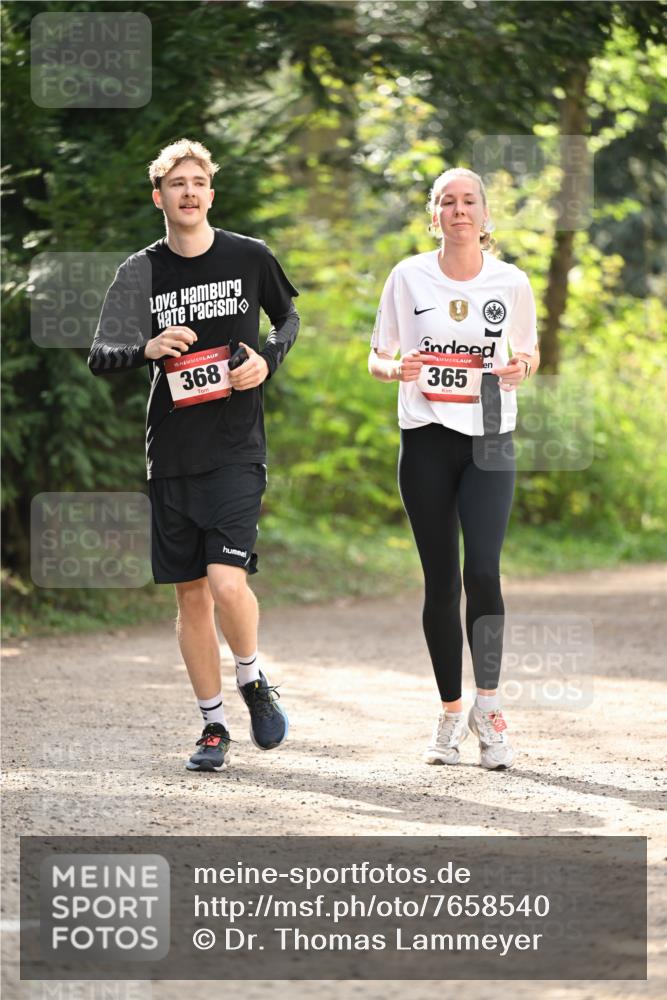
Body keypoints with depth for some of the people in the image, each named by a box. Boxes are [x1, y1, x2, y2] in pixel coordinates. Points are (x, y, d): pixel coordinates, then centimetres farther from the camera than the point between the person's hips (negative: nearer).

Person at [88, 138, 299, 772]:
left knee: (227, 583, -17)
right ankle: (214, 725, 18)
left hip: (236, 450, -2)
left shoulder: (250, 258, 1)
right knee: (190, 594, 6)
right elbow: (99, 357, 1)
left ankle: (253, 682, 12)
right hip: (171, 453, 2)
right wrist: (147, 349, -20)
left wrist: (267, 359, -2)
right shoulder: (140, 271, 2)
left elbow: (288, 317, 19)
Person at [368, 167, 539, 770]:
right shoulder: (409, 277, 0)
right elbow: (377, 358, 8)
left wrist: (521, 366, -9)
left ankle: (488, 708, -3)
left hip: (490, 441, -1)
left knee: (483, 571, -15)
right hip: (426, 438, 1)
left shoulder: (512, 283, 1)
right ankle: (451, 713, 14)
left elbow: (530, 353, 14)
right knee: (441, 580, 3)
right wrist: (395, 368, -15)